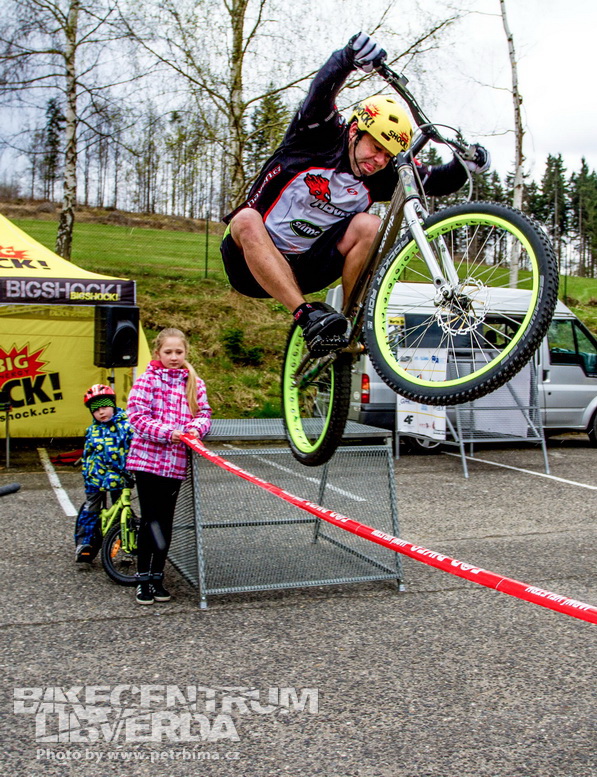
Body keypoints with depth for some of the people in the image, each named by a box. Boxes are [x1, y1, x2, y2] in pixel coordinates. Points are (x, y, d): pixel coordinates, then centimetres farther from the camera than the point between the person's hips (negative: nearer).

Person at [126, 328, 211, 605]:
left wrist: (196, 427, -16)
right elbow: (137, 416, -11)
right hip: (147, 458, -4)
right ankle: (143, 580, 12)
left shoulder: (195, 383, 9)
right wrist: (167, 432, -22)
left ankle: (157, 577, 23)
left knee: (166, 520, 11)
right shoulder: (147, 380, -4)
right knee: (150, 520, 0)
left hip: (176, 462, 4)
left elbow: (203, 413, 6)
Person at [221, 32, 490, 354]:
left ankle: (350, 321, -14)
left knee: (369, 225, -20)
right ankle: (307, 315, -41)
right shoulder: (320, 135, -12)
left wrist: (465, 165, -21)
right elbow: (321, 92, -30)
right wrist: (351, 56, -48)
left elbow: (437, 182, 0)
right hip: (253, 261, -3)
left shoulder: (383, 176, -1)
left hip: (304, 268, 3)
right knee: (247, 219, -36)